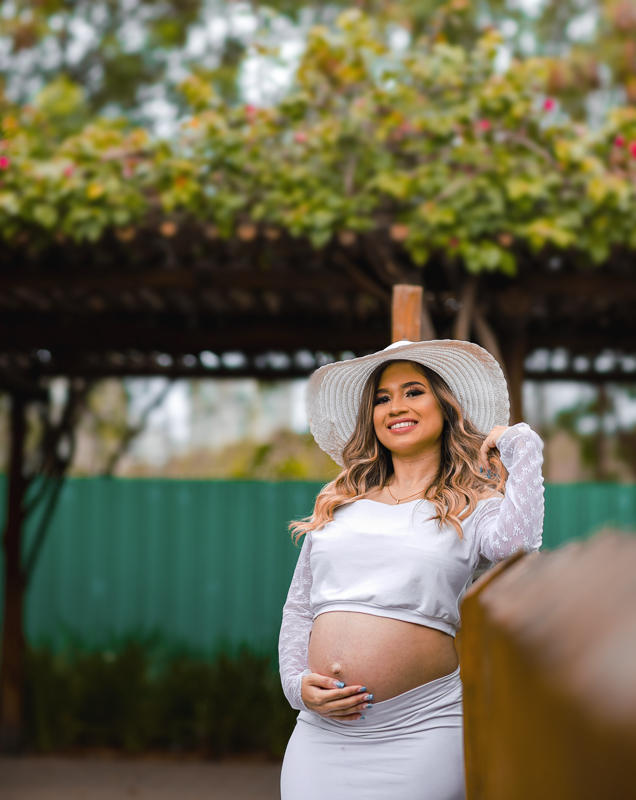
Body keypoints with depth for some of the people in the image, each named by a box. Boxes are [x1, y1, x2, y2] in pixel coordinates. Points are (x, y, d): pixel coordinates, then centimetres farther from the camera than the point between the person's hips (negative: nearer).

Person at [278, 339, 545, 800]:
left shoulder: (471, 508, 4)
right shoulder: (338, 506, 14)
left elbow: (516, 540, -20)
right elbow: (299, 610, 19)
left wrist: (520, 445, -8)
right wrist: (297, 683, 2)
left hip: (420, 732, -3)